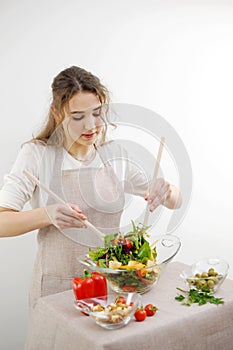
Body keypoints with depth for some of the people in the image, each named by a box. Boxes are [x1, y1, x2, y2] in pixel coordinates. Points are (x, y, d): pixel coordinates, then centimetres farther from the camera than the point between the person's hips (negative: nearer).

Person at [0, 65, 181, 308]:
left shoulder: (115, 154, 4)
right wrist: (47, 215, -30)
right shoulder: (37, 155, -7)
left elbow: (175, 202, 7)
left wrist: (167, 192, -15)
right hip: (57, 288, -3)